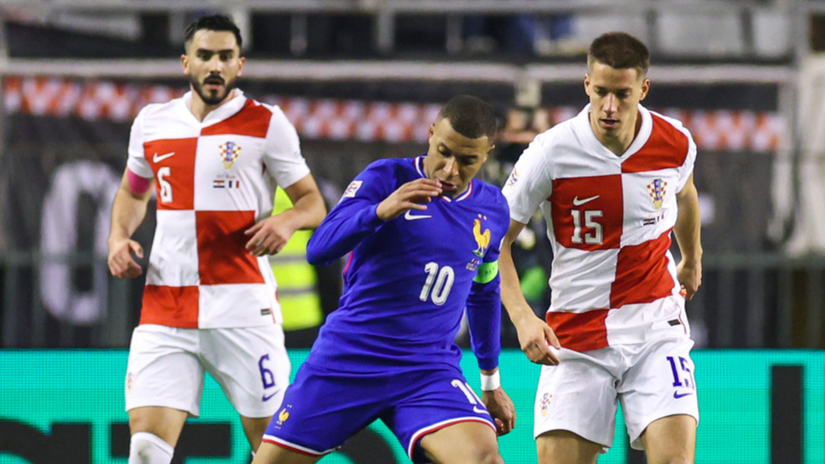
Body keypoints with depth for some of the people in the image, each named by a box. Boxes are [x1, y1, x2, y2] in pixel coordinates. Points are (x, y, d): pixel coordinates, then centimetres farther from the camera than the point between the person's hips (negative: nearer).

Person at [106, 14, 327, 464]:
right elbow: (133, 192, 28)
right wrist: (118, 236, 8)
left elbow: (313, 202, 3)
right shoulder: (152, 122, 11)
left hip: (242, 307, -3)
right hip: (164, 307, 3)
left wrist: (286, 221, -19)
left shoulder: (266, 123, 0)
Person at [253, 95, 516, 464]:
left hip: (429, 370, 2)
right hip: (348, 357, -2)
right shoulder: (386, 178, -6)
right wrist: (380, 211, -33)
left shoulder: (492, 209, 7)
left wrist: (491, 382, 26)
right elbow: (318, 249, -16)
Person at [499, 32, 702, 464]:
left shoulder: (676, 144, -4)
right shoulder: (550, 153, -13)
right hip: (575, 334, -1)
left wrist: (692, 258, 40)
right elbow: (495, 242, -7)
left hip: (655, 321, 1)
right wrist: (522, 318, -21)